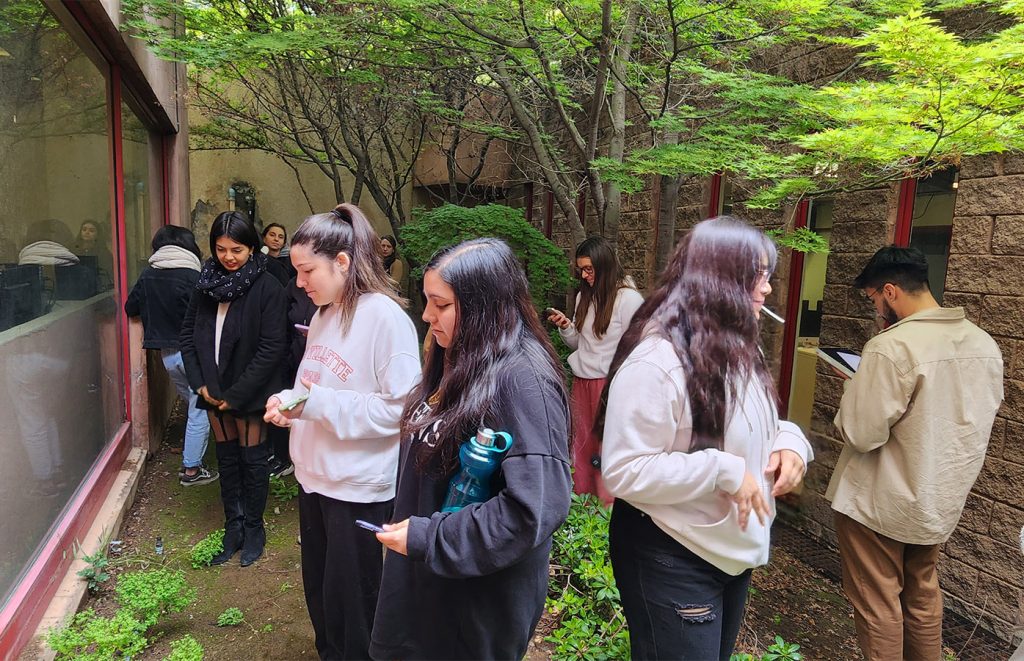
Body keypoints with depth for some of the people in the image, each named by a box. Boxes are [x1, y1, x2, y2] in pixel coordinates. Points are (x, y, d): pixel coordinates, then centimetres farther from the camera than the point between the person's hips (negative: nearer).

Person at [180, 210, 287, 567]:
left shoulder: (267, 287, -14)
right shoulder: (206, 284, 3)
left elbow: (272, 347, -16)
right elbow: (188, 335, 8)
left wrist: (237, 394, -16)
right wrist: (199, 383, -2)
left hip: (249, 393, -5)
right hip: (215, 390, 5)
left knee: (251, 459, 8)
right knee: (226, 458, 15)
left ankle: (254, 527, 26)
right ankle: (232, 526, 30)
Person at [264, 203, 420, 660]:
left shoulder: (385, 317, -18)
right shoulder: (322, 315, 8)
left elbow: (400, 407, -22)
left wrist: (318, 403, -23)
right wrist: (288, 401, -4)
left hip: (358, 486, -8)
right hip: (314, 475, 8)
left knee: (350, 599, 10)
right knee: (318, 590, 22)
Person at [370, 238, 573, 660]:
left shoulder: (521, 380, -26)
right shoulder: (458, 363, 3)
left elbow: (532, 509, -30)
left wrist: (426, 537, -23)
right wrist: (408, 526, 14)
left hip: (480, 598, -8)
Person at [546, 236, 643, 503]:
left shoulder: (628, 298, -10)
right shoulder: (584, 296, 11)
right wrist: (565, 327, -1)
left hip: (610, 383, -7)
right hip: (581, 381, 7)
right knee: (581, 444, 11)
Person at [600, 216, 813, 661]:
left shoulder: (736, 350, 5)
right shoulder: (656, 361, -27)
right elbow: (624, 473, -29)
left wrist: (788, 439, -5)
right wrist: (723, 471, -29)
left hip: (736, 551, 9)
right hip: (672, 561, -9)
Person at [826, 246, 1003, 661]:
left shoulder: (891, 347, -25)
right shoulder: (985, 344, 0)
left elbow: (861, 434, -24)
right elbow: (976, 420, 12)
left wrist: (853, 395, -6)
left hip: (881, 504, -7)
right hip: (942, 500, 8)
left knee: (877, 605, 9)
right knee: (923, 596, 24)